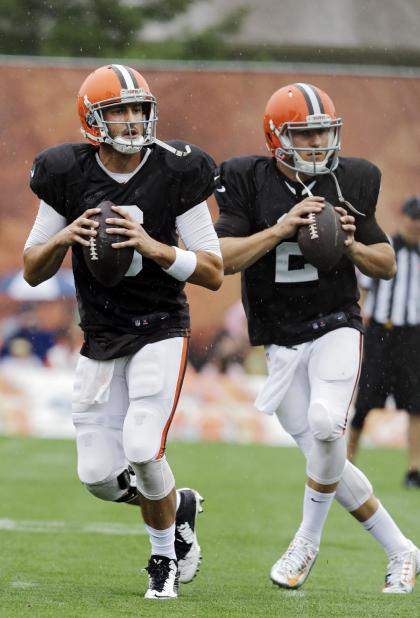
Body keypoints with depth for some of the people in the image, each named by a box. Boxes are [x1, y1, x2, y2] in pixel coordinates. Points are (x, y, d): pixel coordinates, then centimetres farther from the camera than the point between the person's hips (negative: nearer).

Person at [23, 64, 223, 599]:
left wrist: (152, 247, -24)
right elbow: (33, 271, 3)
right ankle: (179, 506, 31)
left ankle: (164, 554, 9)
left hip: (160, 331, -3)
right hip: (100, 338, 3)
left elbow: (213, 273, -9)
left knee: (142, 450, -19)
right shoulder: (69, 176, -4)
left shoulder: (176, 173, -10)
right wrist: (62, 238, -17)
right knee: (100, 477, -1)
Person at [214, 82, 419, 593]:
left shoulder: (349, 183, 1)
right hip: (282, 344, 1)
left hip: (335, 327, -1)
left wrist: (351, 246, -11)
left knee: (325, 424, -27)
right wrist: (281, 229, -22)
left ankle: (308, 541, -7)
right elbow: (223, 259, -13)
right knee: (327, 460, 1)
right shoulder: (249, 183, -4)